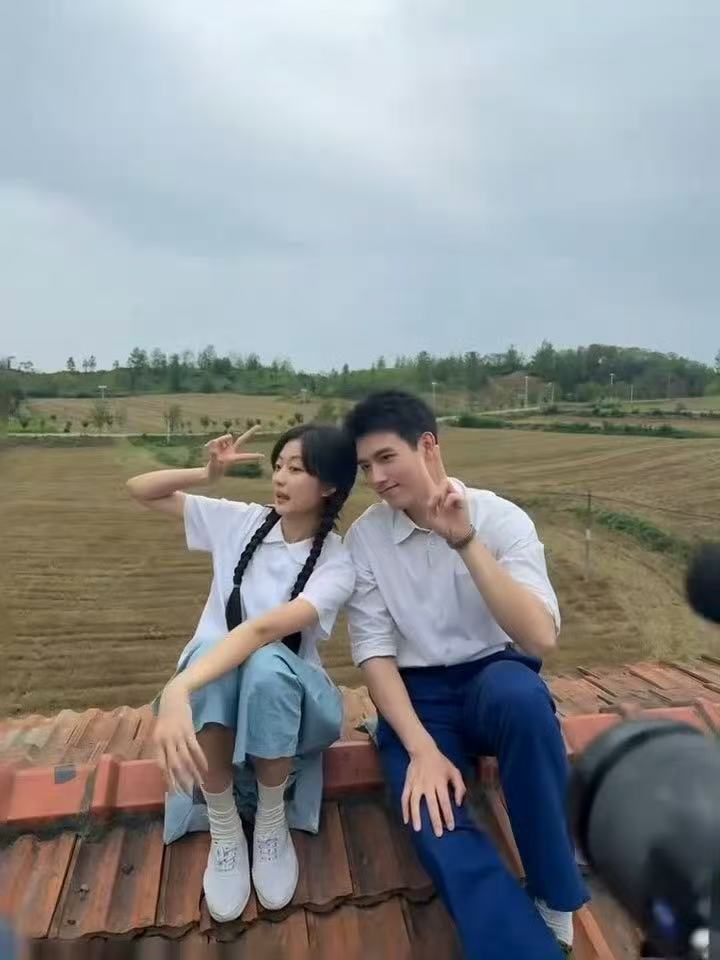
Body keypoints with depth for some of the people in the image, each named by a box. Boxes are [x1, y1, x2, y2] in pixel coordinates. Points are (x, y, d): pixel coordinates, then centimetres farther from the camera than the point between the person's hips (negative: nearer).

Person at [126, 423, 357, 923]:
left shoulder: (337, 564, -15)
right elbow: (140, 489, 4)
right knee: (209, 650, -34)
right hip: (215, 689, 2)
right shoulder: (240, 522, -4)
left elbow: (266, 628, -33)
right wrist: (207, 474, -13)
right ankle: (224, 831, -15)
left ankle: (272, 823, -12)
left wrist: (177, 688, -45)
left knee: (265, 663, -38)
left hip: (286, 695, -2)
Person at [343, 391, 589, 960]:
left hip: (493, 678, 0)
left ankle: (554, 898, -12)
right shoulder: (364, 537, -4)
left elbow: (540, 639, -22)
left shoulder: (500, 518, -10)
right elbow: (375, 652, -7)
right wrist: (422, 749, -20)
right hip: (417, 694, 1)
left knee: (520, 693, -36)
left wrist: (466, 541, -30)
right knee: (439, 831, -27)